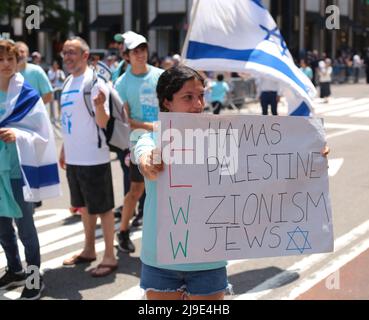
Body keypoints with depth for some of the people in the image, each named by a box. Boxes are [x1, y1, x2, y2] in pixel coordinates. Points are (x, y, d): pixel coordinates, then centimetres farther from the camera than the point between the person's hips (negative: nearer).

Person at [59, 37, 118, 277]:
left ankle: (110, 256, 13)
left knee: (103, 207, 2)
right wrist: (65, 150, 21)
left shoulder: (94, 82, -13)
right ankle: (89, 250, 33)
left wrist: (99, 105, -38)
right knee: (84, 206, 19)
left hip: (93, 158, -8)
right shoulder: (69, 83, 11)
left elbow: (103, 122, -18)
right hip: (73, 158, 8)